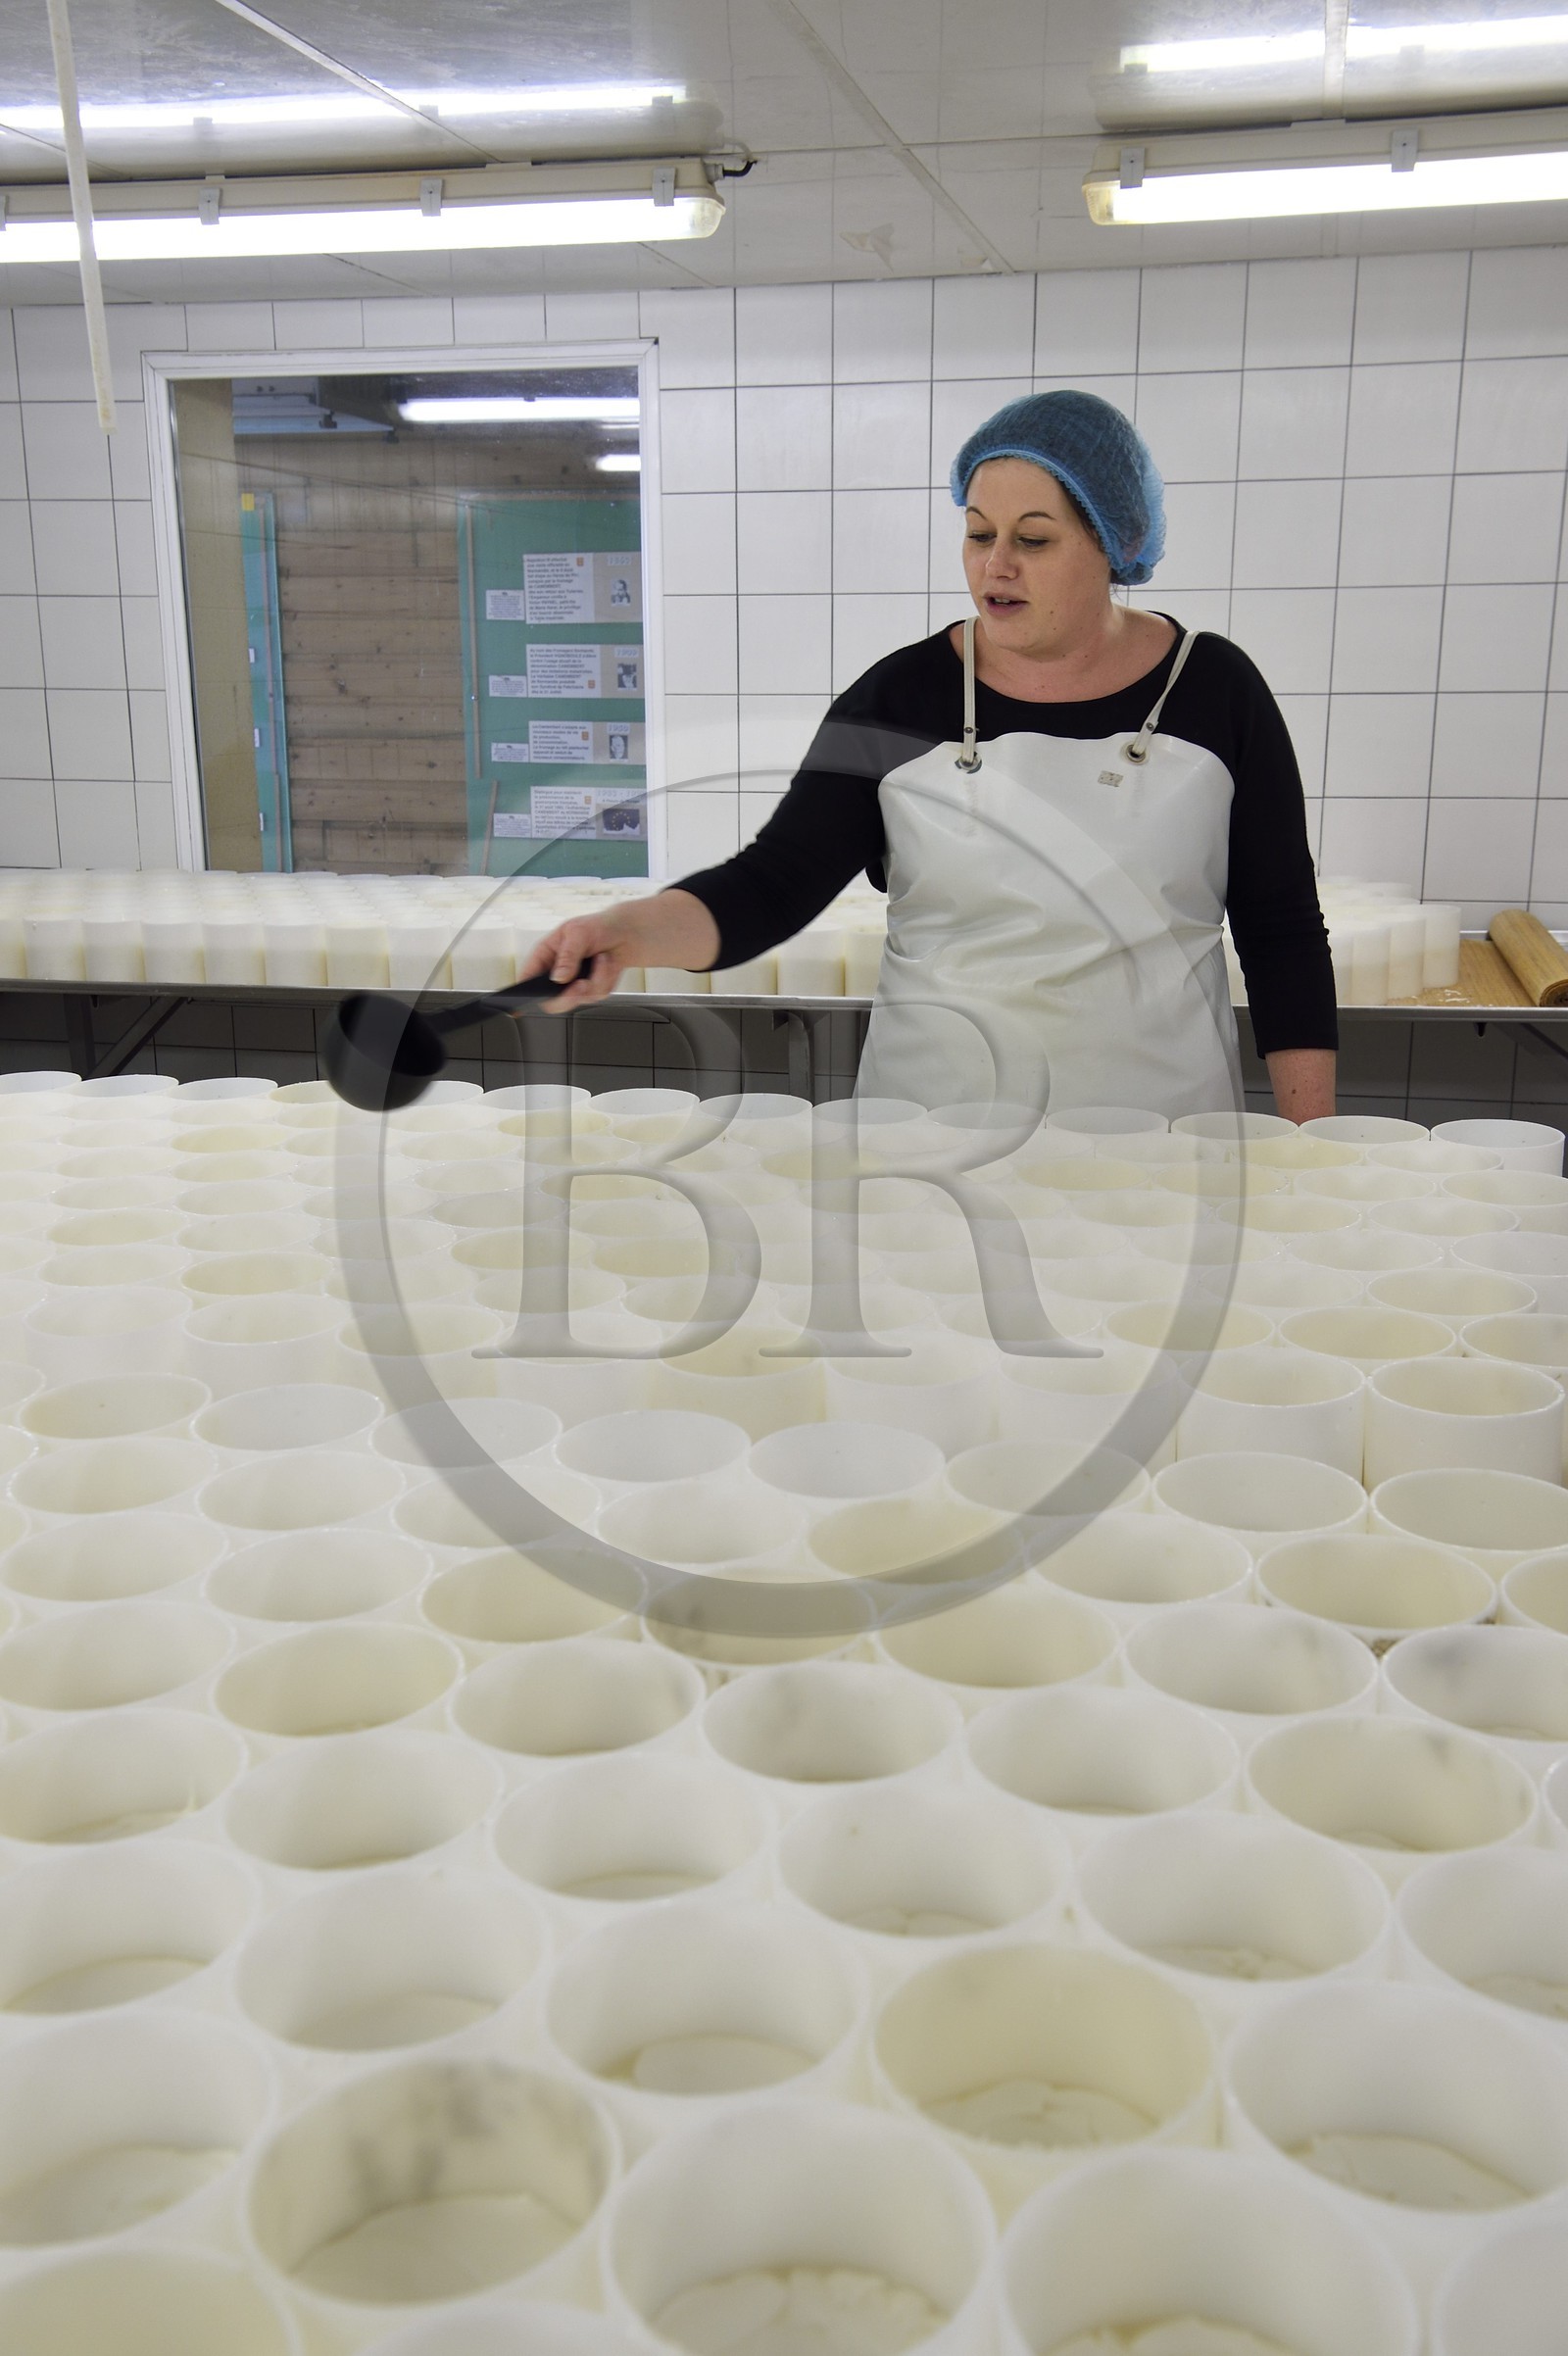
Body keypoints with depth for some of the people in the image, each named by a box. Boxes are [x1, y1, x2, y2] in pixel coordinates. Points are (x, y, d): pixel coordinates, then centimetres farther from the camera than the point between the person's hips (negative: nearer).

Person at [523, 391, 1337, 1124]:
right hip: (930, 1118, 0)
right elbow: (775, 881, -7)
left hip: (1162, 1122, 0)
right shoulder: (900, 698, -2)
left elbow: (1284, 931, 1)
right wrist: (631, 929, -27)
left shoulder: (1213, 690, -1)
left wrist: (1313, 1151, -4)